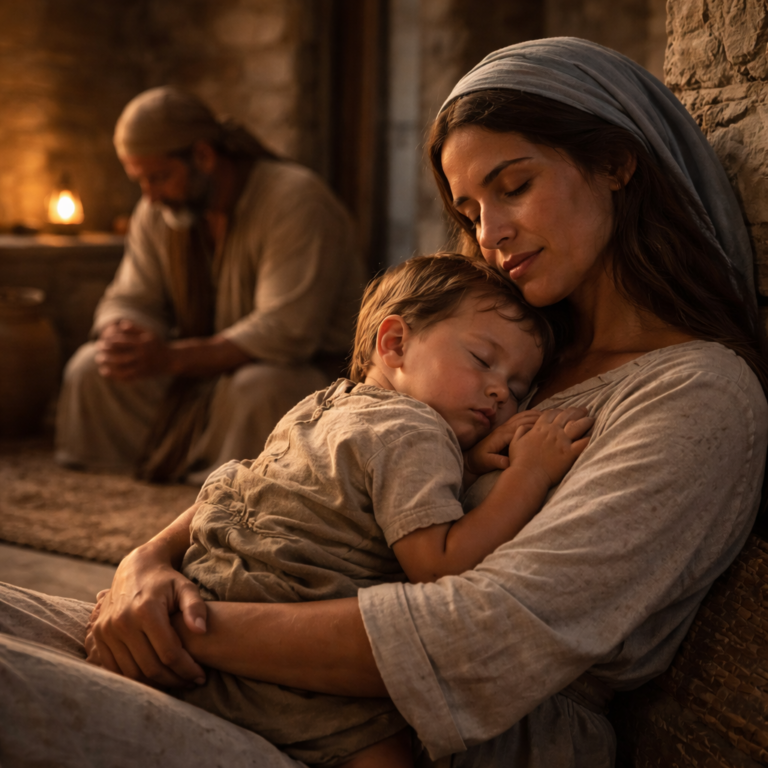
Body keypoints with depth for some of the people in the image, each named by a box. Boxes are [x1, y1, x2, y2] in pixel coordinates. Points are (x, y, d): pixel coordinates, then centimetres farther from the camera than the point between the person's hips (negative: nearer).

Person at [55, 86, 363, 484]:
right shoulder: (157, 211, 4)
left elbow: (286, 332, -29)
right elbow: (130, 300, 8)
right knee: (91, 367, -9)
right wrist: (121, 338, -20)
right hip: (208, 366, 7)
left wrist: (170, 358, -33)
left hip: (312, 366, -6)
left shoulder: (295, 200, -21)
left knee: (257, 388, -40)